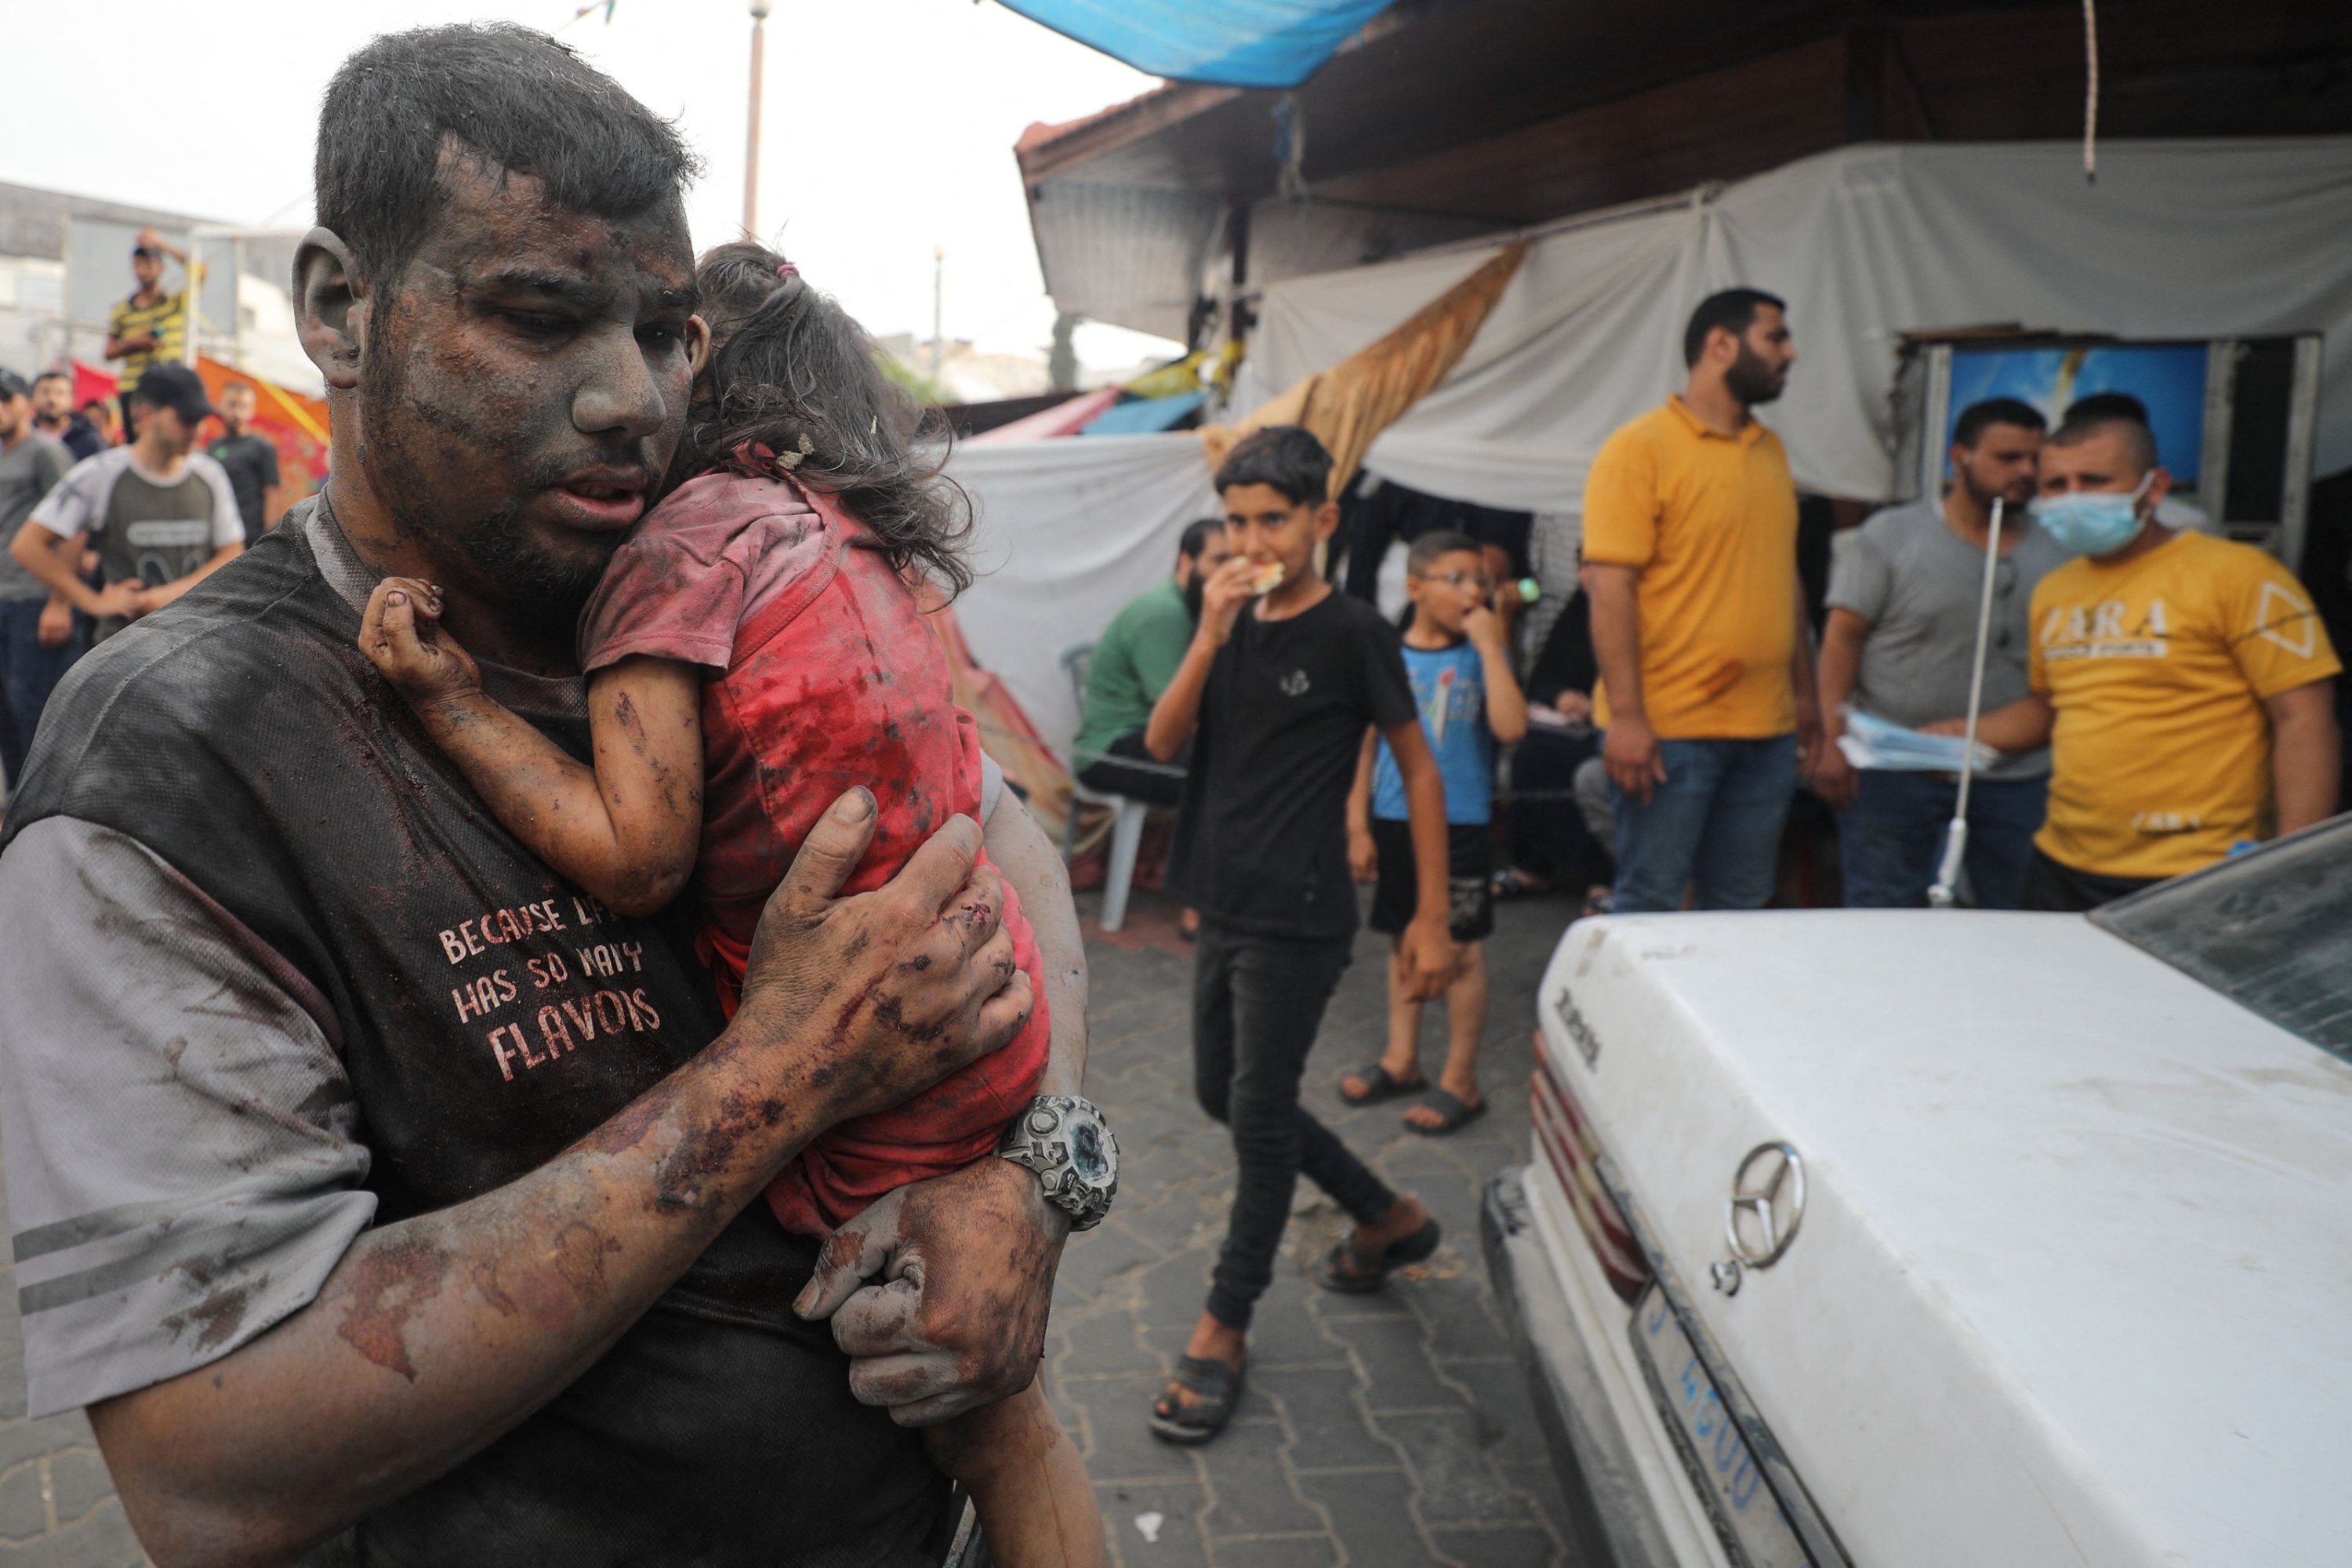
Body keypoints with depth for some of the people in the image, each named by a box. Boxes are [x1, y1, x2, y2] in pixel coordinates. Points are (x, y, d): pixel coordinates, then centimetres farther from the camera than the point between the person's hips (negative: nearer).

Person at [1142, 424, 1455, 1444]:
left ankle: (1224, 1328, 14)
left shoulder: (1352, 633, -9)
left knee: (1260, 1112, -1)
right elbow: (1163, 744, -2)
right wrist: (1210, 636, -15)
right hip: (1224, 907, 8)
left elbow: (1418, 768, -5)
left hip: (1298, 919, -7)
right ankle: (1389, 1219, 35)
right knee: (1225, 1096, 16)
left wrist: (1432, 916, -8)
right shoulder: (1233, 623, 8)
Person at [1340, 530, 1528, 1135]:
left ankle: (1460, 1080, 13)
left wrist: (1490, 646, -18)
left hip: (1461, 823, -2)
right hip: (1394, 819, 3)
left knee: (1462, 949, 3)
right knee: (1404, 941, 14)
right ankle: (1402, 1060, 29)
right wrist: (1358, 826, 3)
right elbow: (1365, 746, 5)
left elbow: (1511, 726, -21)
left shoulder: (1482, 656, -3)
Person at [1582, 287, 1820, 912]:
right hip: (1668, 729, -7)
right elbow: (1610, 586, -15)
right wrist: (1624, 716, -20)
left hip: (1767, 730, 7)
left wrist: (1805, 693, 19)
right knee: (1651, 909, 1)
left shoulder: (1770, 450, 15)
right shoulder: (1640, 449, -8)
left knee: (1741, 907, 13)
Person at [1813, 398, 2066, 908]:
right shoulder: (1890, 535, -1)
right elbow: (1843, 639, -5)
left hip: (2017, 778, 4)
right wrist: (1835, 742, -13)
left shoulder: (2055, 554, 10)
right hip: (1894, 770, -3)